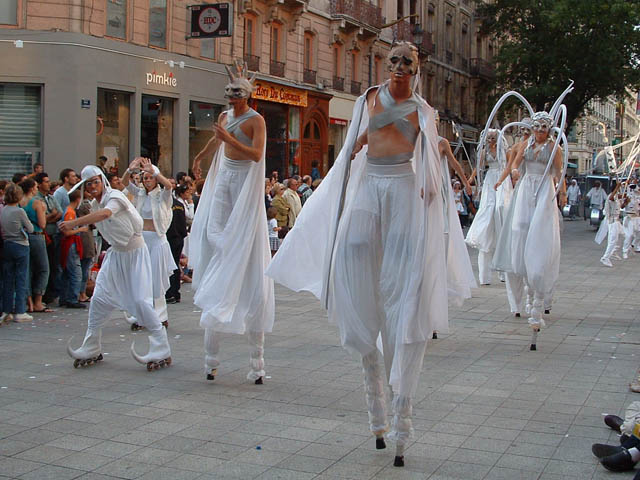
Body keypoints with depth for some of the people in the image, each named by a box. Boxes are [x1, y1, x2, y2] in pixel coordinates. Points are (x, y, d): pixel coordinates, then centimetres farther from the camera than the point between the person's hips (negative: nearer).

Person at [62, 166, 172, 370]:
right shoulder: (94, 204, 5)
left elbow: (105, 214, -40)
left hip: (135, 253, -7)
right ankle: (92, 350, 15)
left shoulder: (115, 196, -18)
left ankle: (162, 351, -5)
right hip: (116, 254, 7)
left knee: (140, 301, -14)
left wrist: (74, 223, -47)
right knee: (99, 299, 2)